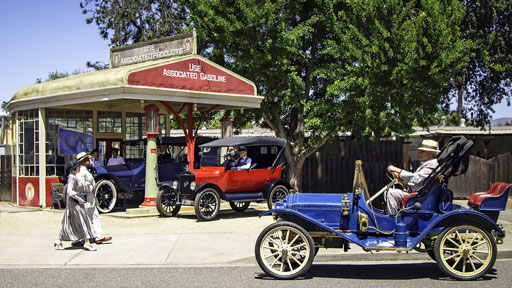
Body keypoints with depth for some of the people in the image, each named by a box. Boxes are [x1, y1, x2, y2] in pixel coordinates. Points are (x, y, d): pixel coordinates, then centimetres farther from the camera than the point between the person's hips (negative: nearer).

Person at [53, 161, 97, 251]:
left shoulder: (74, 177, 14)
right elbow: (69, 192, -24)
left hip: (76, 203, 10)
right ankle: (87, 243, -5)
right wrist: (78, 199, -23)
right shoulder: (72, 178, -16)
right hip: (74, 203, -10)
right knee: (83, 222, -6)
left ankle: (59, 241, 17)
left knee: (68, 223, 13)